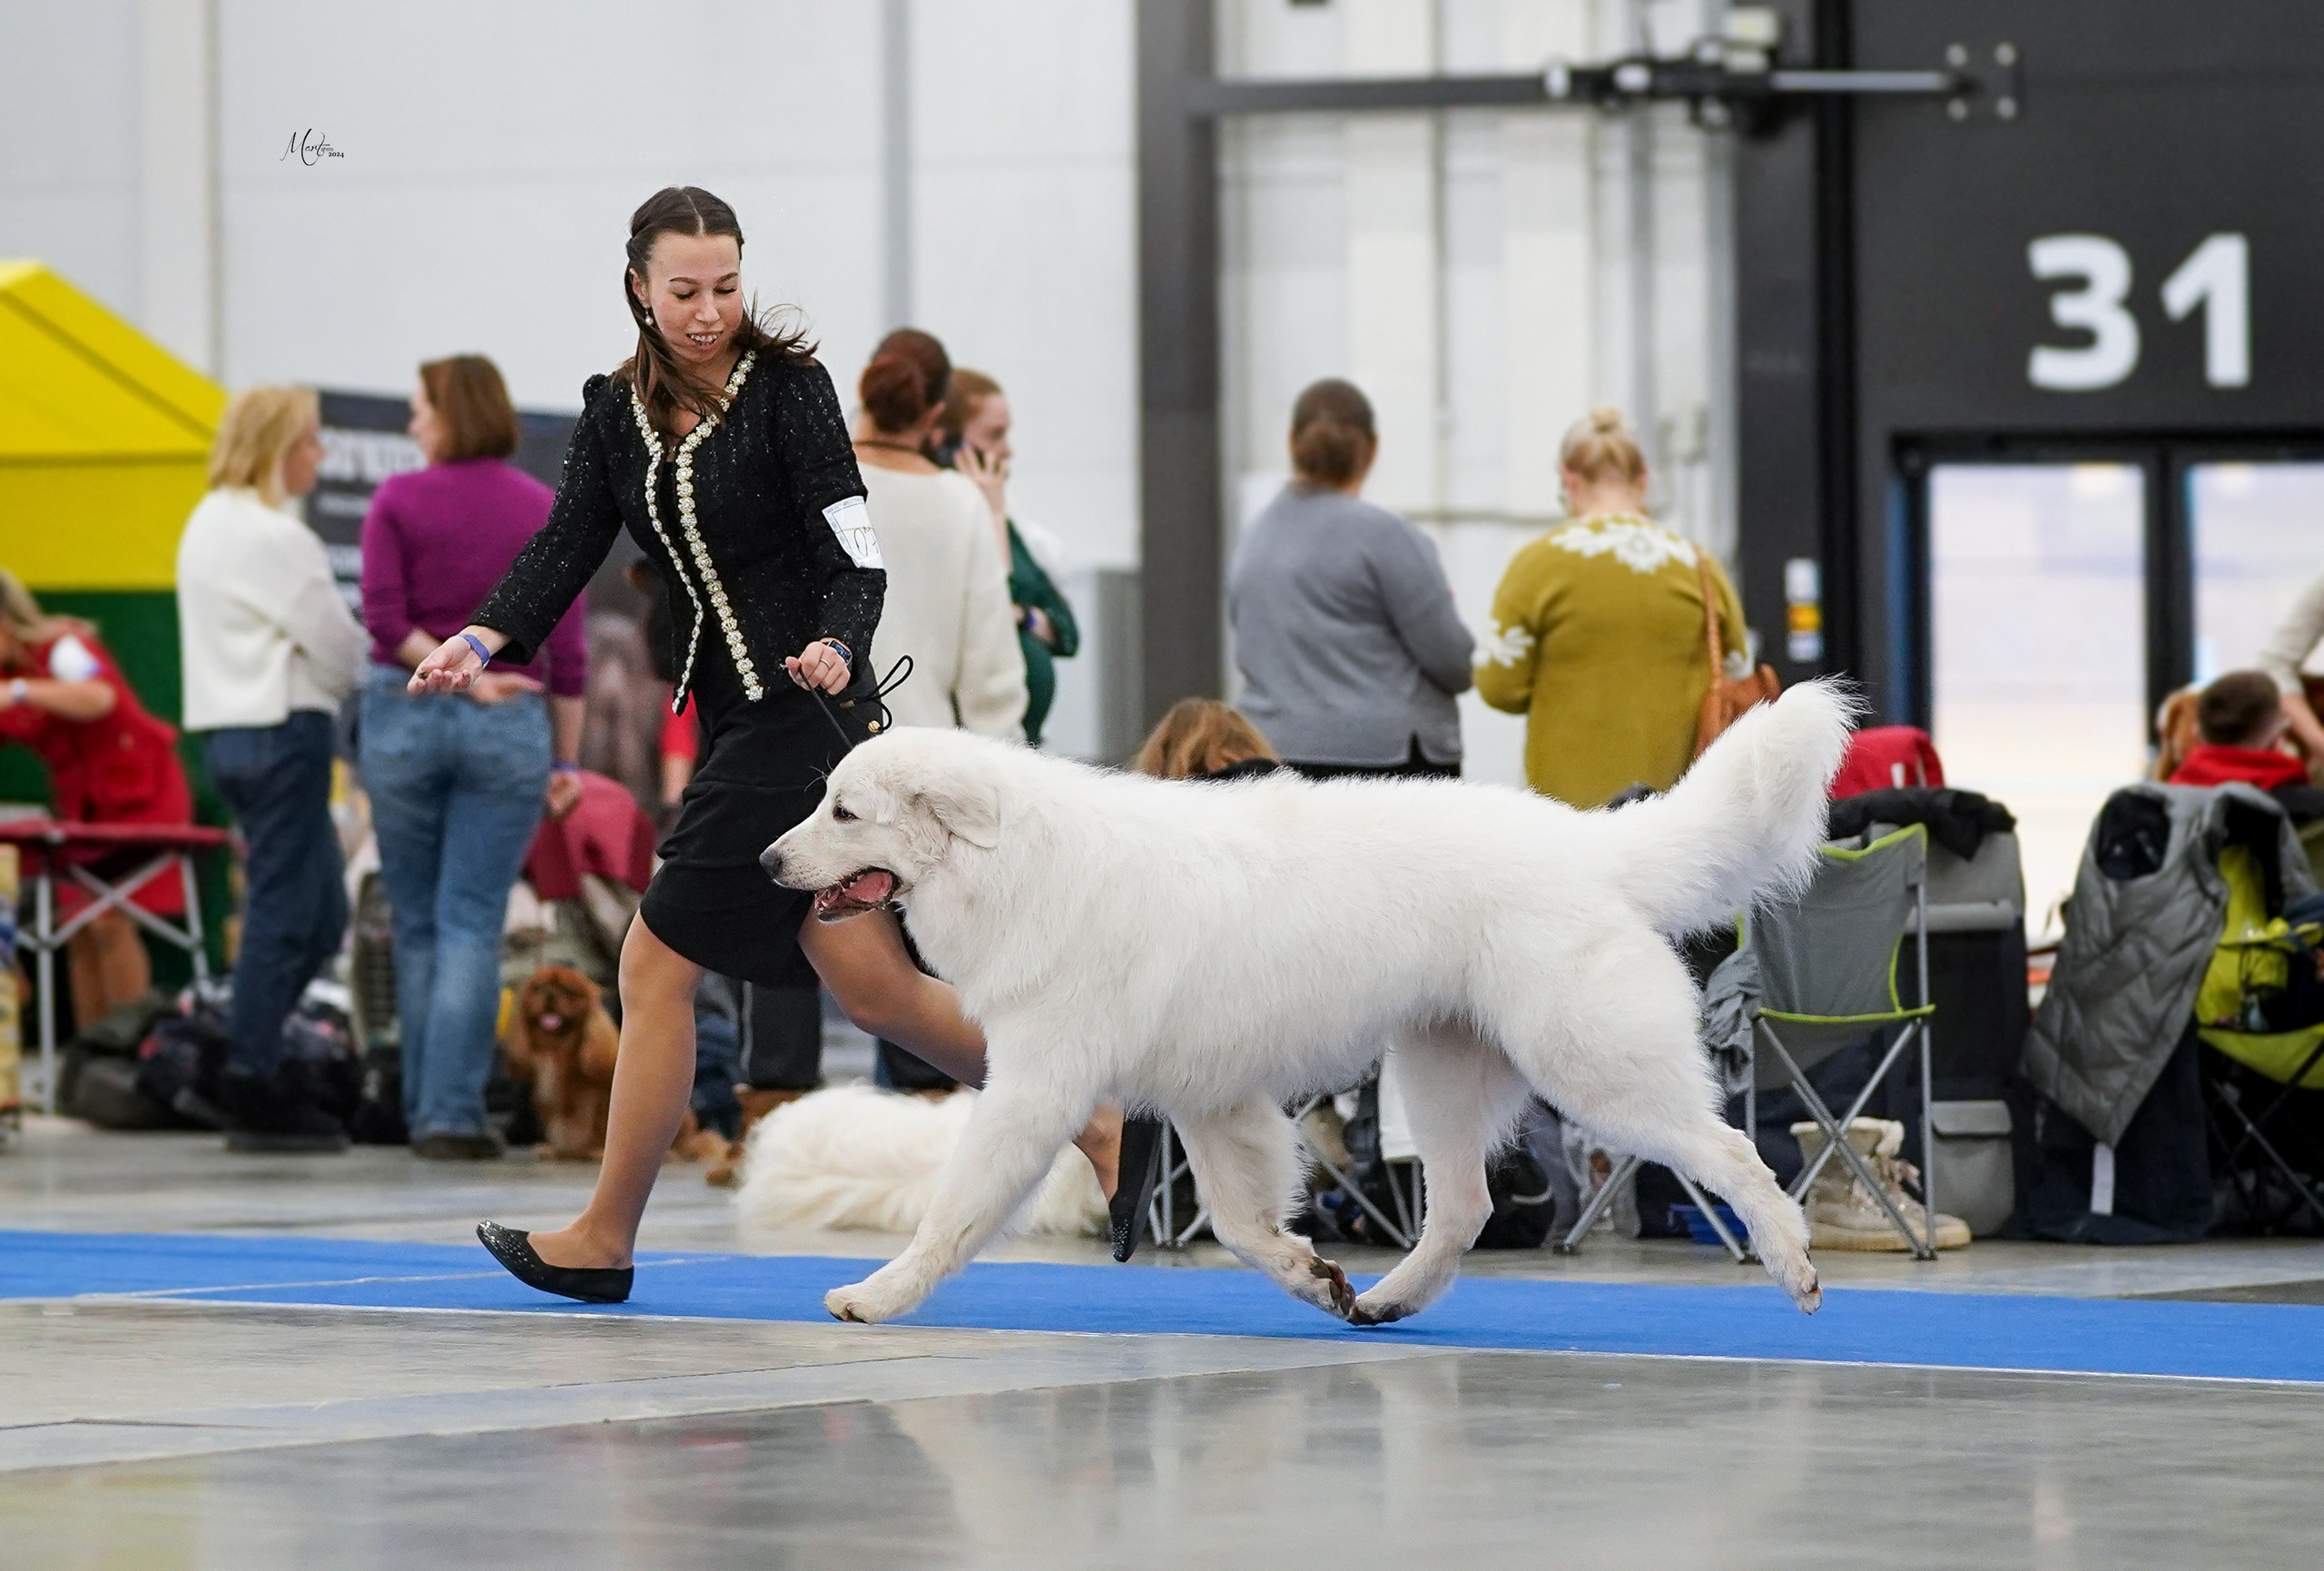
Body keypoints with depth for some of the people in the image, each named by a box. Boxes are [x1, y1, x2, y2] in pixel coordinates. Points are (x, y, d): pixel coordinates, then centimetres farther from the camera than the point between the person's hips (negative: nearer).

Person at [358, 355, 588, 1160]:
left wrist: (462, 675, -10)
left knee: (416, 925, 11)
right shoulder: (545, 511, 2)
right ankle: (453, 1115, -9)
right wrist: (566, 758, 8)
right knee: (473, 925, -1)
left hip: (404, 713, 0)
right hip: (511, 730, 0)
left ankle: (424, 1108, 16)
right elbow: (567, 646, 2)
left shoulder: (398, 500, -2)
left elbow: (386, 617, -11)